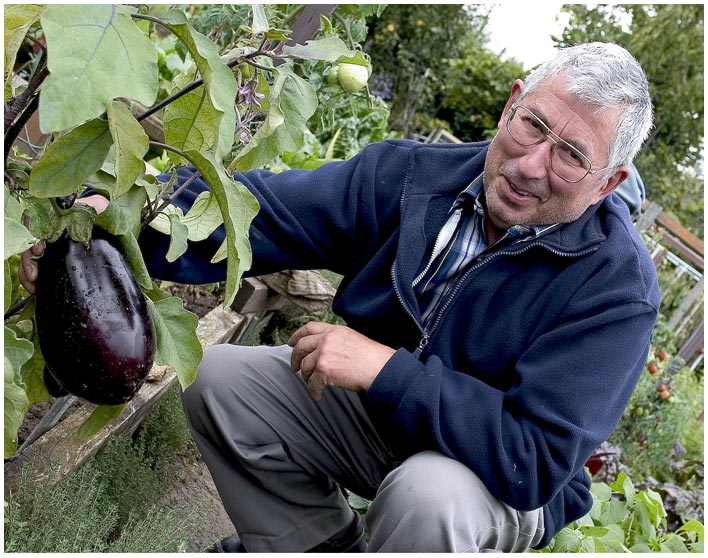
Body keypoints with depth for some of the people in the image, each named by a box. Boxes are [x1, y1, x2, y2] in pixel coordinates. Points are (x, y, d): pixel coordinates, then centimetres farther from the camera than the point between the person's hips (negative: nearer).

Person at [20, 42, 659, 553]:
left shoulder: (617, 285, -25)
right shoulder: (416, 173, -12)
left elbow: (536, 462, -31)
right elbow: (265, 212, -16)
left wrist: (386, 365, -35)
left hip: (507, 485, -4)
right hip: (384, 406, 5)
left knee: (427, 493, -38)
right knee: (219, 378, -6)